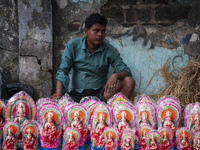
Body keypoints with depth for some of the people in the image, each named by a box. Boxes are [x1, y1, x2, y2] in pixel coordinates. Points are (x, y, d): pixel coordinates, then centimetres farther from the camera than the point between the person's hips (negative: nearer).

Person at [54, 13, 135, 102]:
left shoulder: (110, 50, 4)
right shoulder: (73, 45, 3)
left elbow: (126, 71, 0)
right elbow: (63, 71, -2)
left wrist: (115, 75, -26)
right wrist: (58, 95, -18)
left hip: (100, 92, 1)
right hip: (76, 94, -1)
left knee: (129, 82, -24)